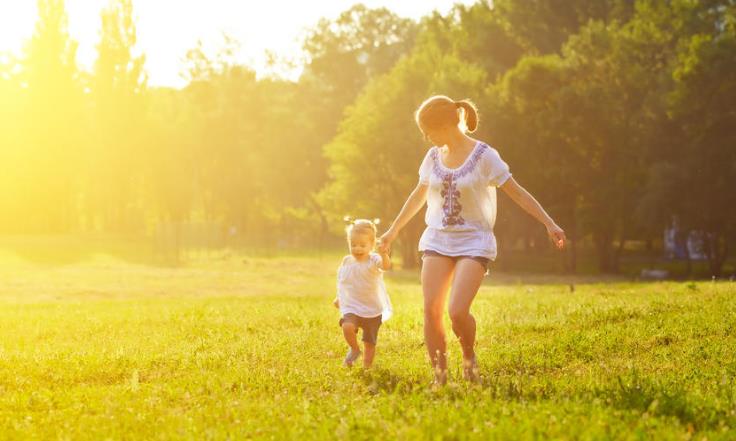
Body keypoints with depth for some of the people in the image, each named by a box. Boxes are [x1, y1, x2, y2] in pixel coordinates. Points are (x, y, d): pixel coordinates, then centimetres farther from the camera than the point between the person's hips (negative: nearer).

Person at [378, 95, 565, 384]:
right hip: (437, 240, 5)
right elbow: (418, 196, 21)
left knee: (458, 311, -20)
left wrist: (549, 224, -16)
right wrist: (393, 231, 29)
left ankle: (469, 356, 11)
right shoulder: (434, 157, 6)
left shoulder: (483, 156, -10)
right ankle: (439, 376, 2)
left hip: (474, 242, -5)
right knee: (431, 310, -8)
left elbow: (517, 193, -9)